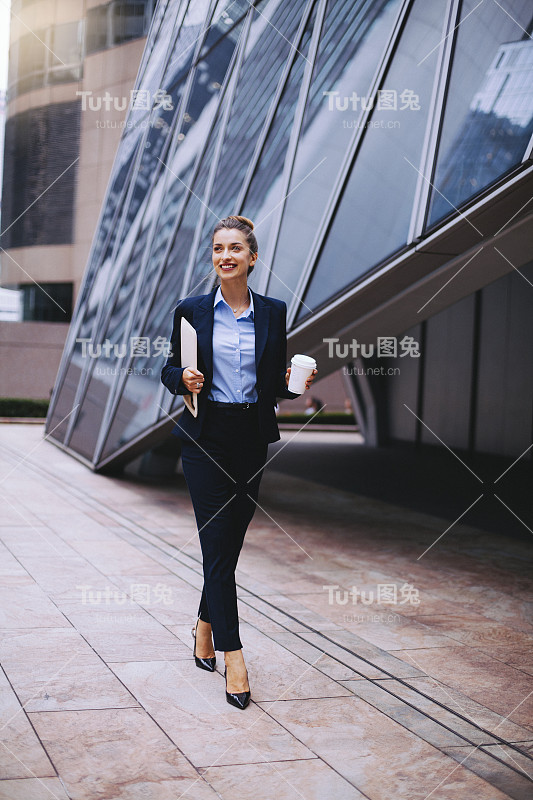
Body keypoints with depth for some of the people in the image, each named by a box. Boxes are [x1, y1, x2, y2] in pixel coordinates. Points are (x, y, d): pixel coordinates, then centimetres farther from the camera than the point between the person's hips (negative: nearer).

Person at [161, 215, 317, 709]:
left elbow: (276, 385, 11)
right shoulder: (191, 311, 1)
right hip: (205, 438, -3)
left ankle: (205, 628, 32)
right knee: (218, 546, -6)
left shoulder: (273, 313, 6)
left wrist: (295, 381, -10)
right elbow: (168, 372, 6)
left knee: (230, 543, 10)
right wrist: (184, 379, -16)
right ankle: (232, 657, -3)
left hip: (252, 437, 3)